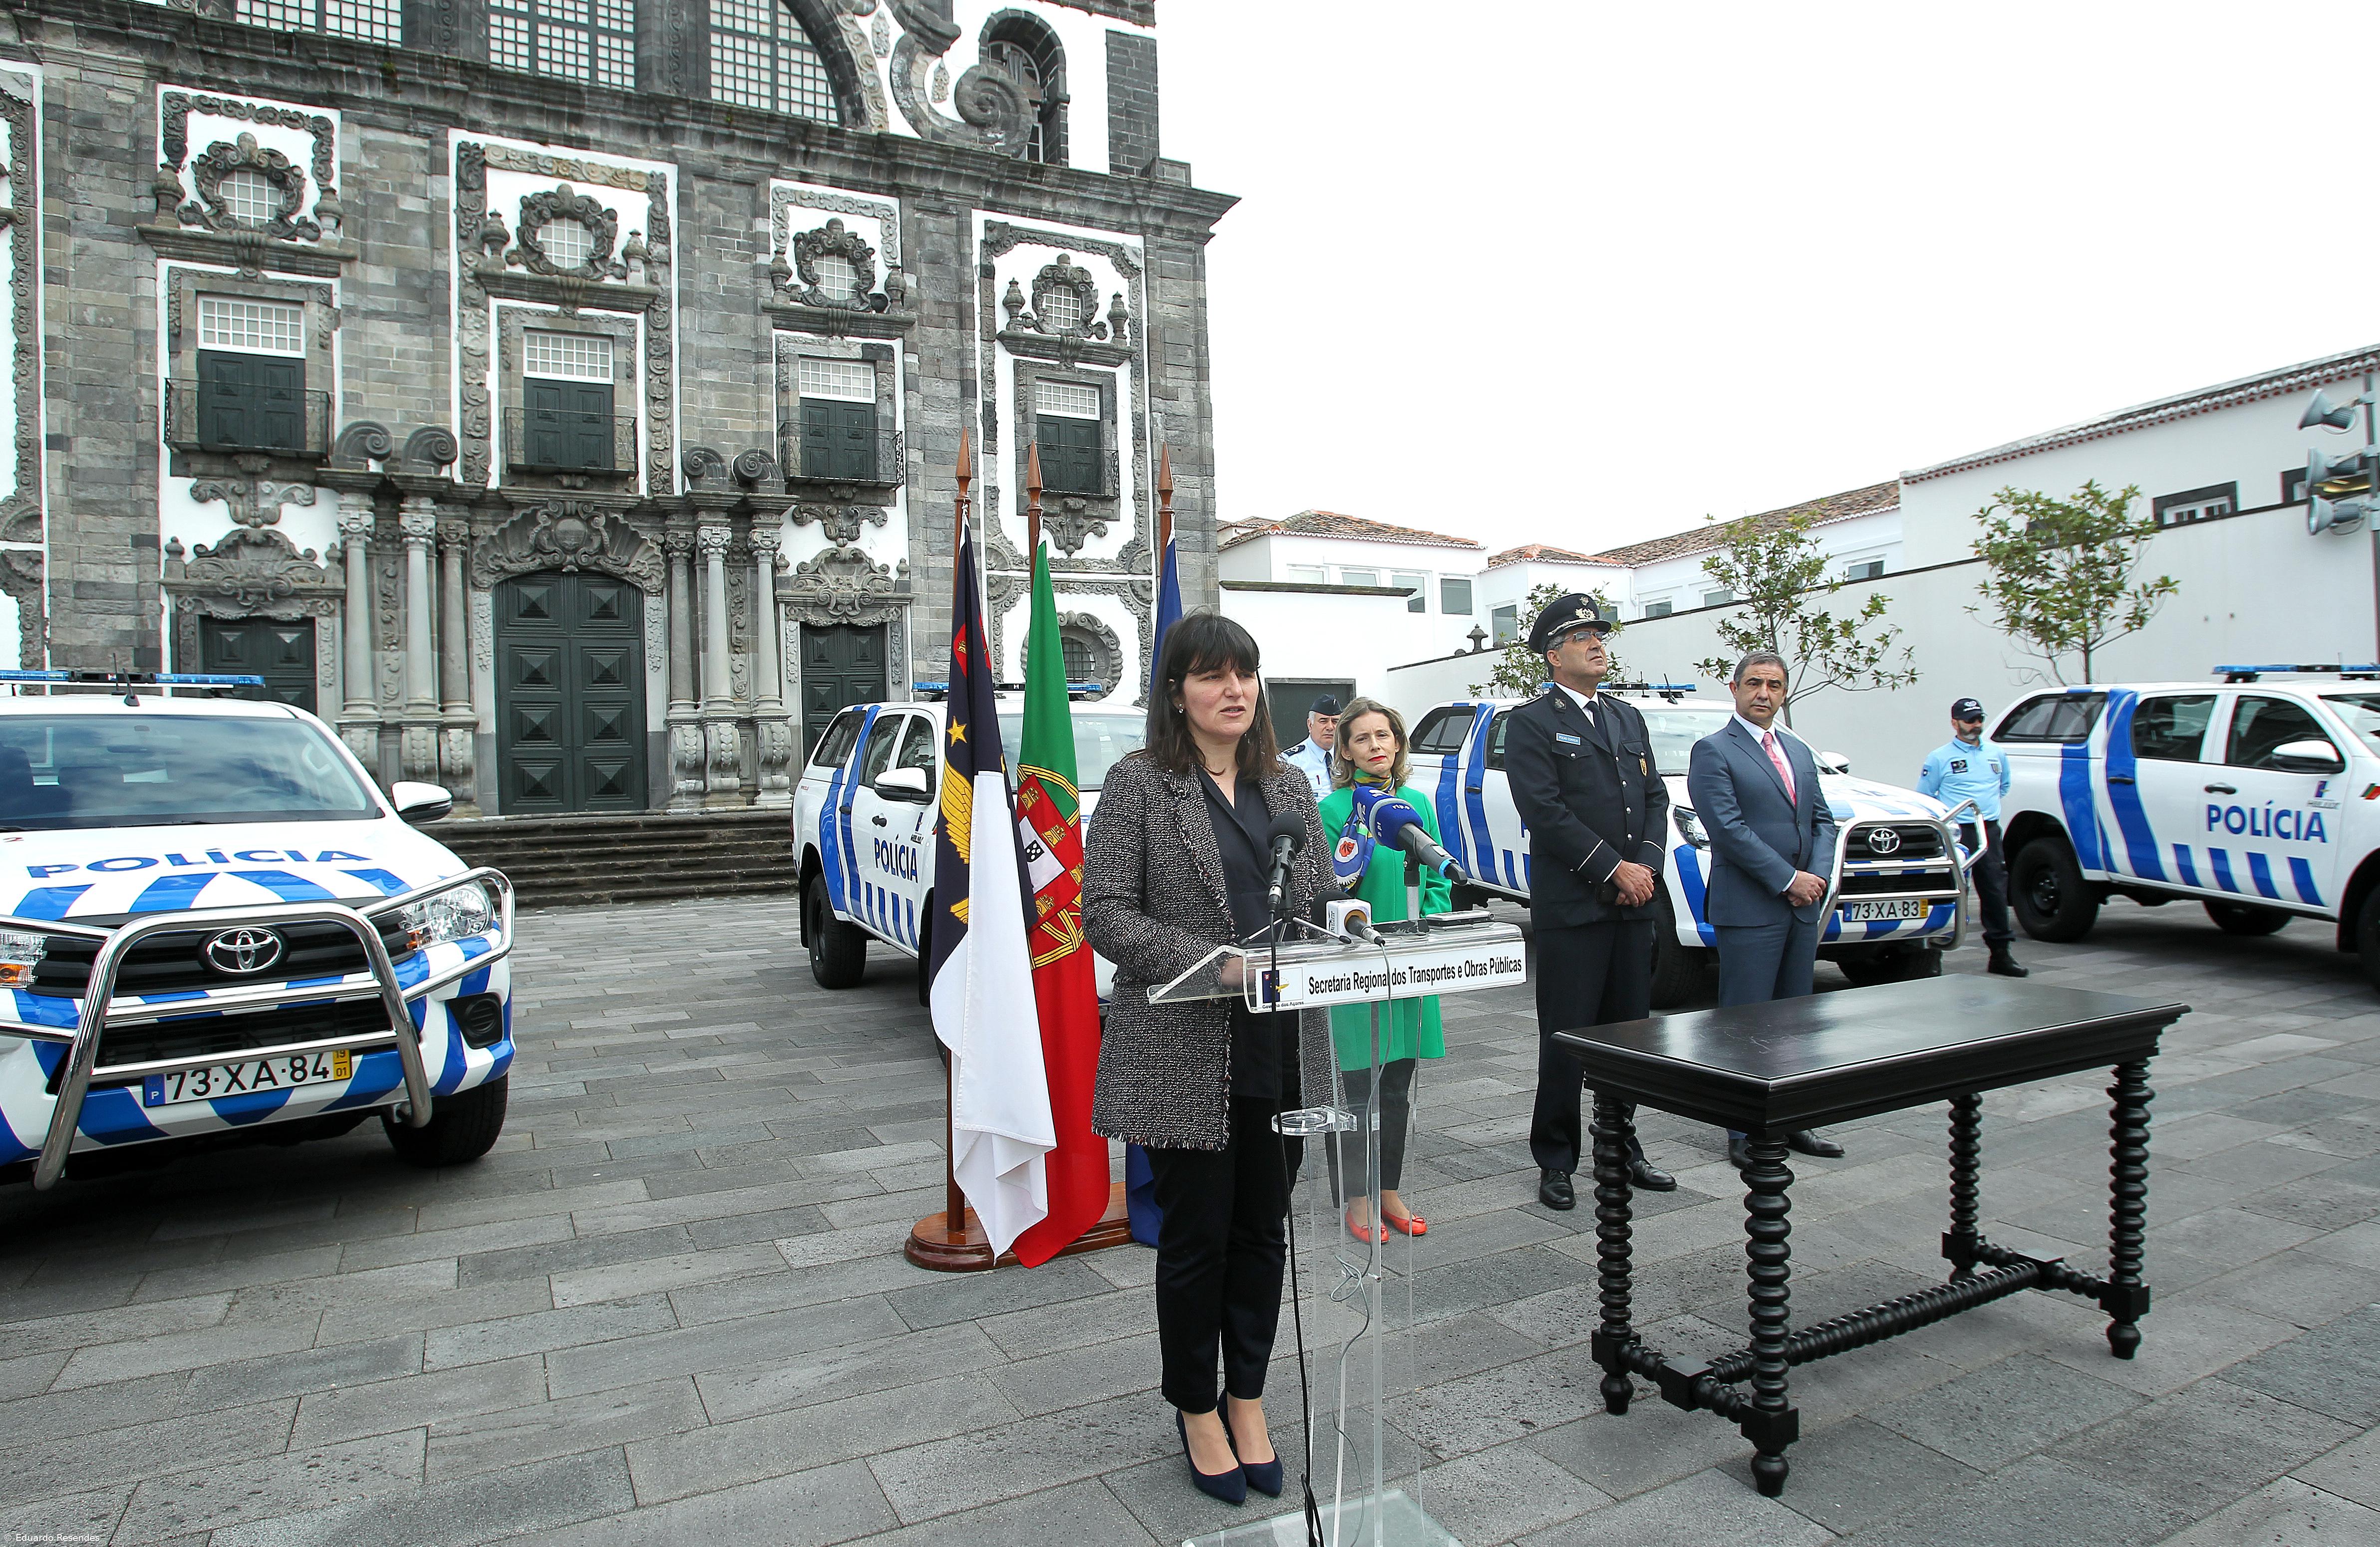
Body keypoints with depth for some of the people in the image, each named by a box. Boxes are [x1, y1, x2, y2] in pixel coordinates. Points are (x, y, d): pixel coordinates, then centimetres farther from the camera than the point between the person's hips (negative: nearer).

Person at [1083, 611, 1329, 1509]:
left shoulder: (1290, 789, 11)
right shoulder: (1139, 785, -5)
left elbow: (1321, 903, 15)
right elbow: (1105, 912, -10)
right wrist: (1213, 962, -20)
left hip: (1284, 1049, 5)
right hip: (1186, 1054, -4)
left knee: (1263, 1229, 15)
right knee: (1197, 1233, 9)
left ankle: (1247, 1396, 35)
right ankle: (1196, 1408, 31)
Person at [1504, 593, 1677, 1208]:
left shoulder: (1628, 717, 17)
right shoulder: (1532, 723, -5)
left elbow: (1655, 796, 14)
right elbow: (1546, 812, -13)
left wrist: (1647, 863, -3)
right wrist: (1614, 869, -14)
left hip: (1633, 904, 6)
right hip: (1571, 908, -6)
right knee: (1566, 1041, 0)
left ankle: (1622, 1147, 27)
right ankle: (1555, 1162, 12)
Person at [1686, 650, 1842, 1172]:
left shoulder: (1800, 752, 17)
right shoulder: (1712, 752, -6)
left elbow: (1823, 820, 14)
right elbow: (1728, 828, -15)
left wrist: (1818, 876, -3)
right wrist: (1789, 879, -15)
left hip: (1802, 911, 7)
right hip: (1748, 910, -7)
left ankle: (1790, 1123, 24)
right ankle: (1744, 1135, 7)